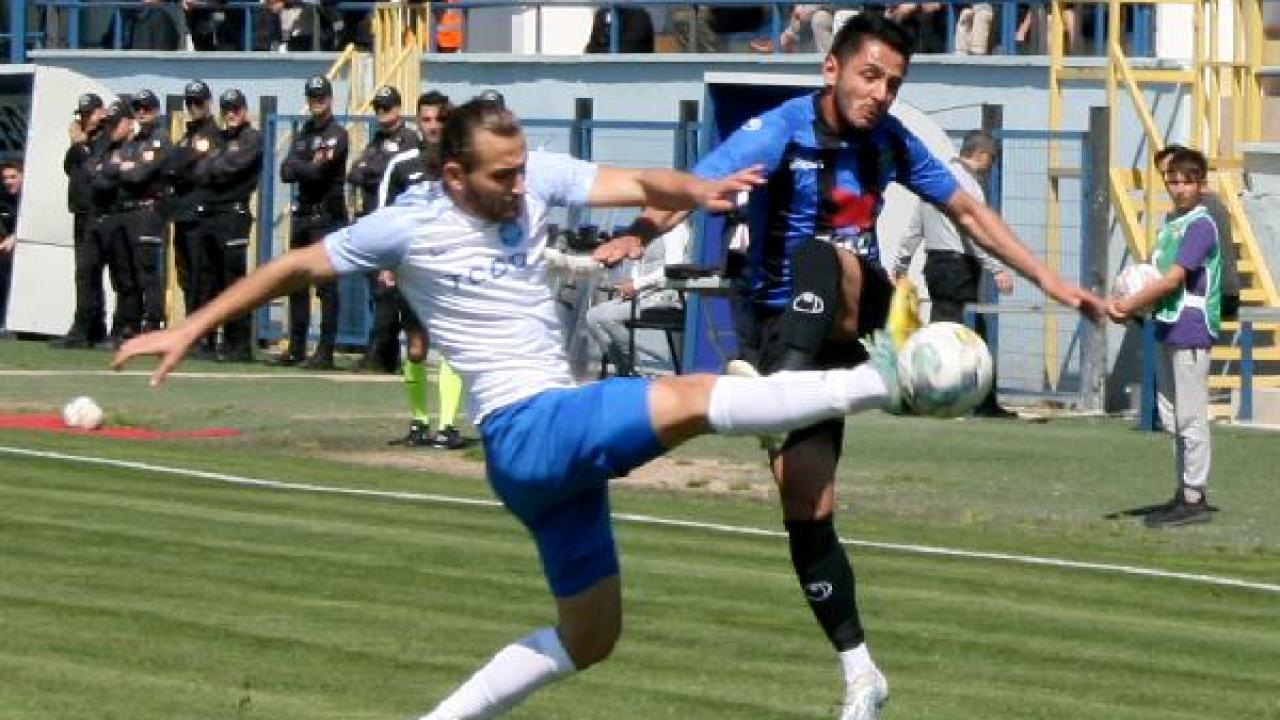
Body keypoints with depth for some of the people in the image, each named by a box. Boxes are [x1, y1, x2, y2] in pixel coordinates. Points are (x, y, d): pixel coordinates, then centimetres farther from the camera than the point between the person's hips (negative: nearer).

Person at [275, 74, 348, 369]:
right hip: (302, 213, 8)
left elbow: (319, 172, -16)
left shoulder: (337, 134, -6)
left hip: (327, 215, -8)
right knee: (296, 284, 11)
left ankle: (325, 350, -10)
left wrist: (298, 168, 0)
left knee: (326, 284, -9)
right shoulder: (303, 134, 17)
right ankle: (296, 347, 18)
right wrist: (308, 166, -12)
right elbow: (286, 171, 6)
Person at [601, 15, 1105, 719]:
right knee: (806, 507, -8)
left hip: (854, 317, 2)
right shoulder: (780, 131, -13)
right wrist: (637, 234, -50)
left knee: (823, 256, -32)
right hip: (784, 326, -2)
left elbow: (967, 212, 18)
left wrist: (1046, 278, 14)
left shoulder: (890, 141, 2)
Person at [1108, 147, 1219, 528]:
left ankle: (1195, 499, -3)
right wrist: (1127, 305, -2)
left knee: (1190, 419, -6)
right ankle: (1184, 494, 20)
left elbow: (1172, 279, -19)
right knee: (1172, 419, 13)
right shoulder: (1170, 223, 16)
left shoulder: (1201, 225, -12)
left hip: (1191, 329, -9)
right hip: (1167, 329, 9)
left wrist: (1128, 306, -16)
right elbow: (1154, 275, 16)